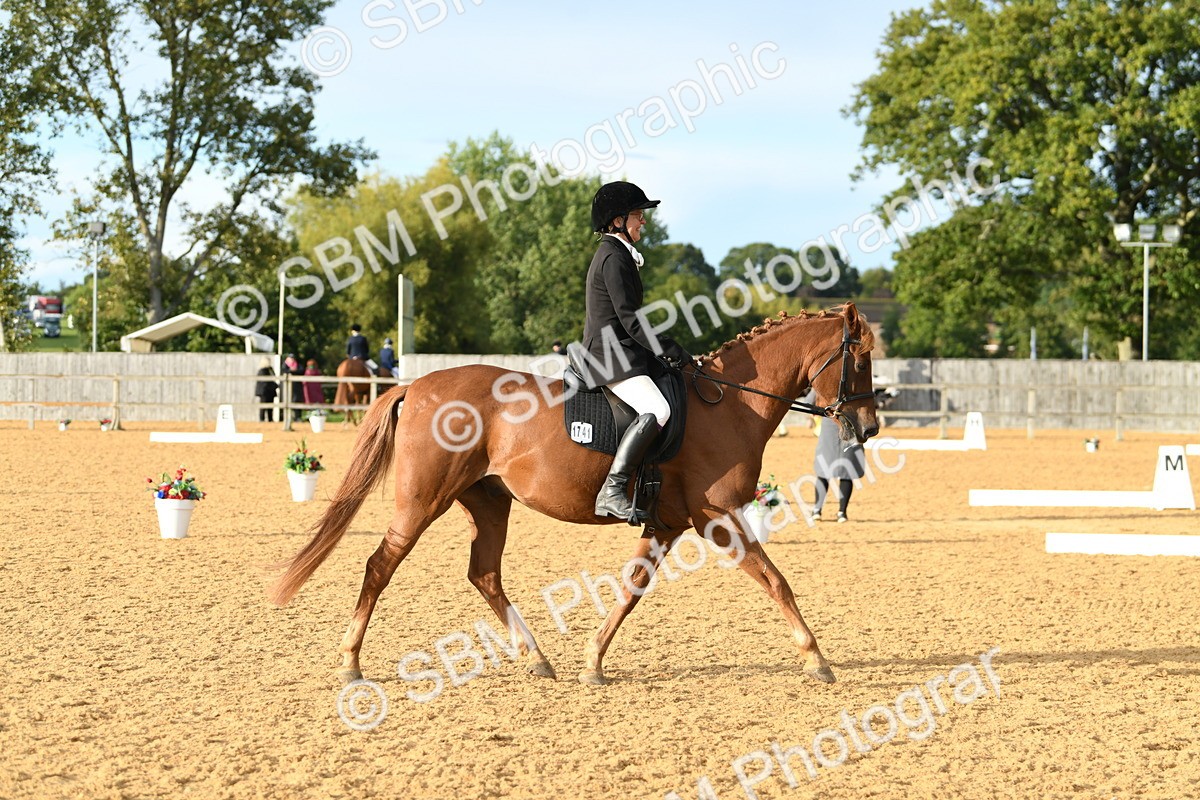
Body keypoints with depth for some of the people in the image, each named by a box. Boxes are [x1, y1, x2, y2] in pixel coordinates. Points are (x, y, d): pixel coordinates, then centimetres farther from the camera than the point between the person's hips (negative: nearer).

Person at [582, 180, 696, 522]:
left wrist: (664, 351, 19)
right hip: (611, 357, -11)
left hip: (616, 352, 11)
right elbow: (630, 320, -18)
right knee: (656, 410, -30)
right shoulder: (614, 258, -12)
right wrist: (673, 351, -16)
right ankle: (612, 492, -34)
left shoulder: (615, 254, 20)